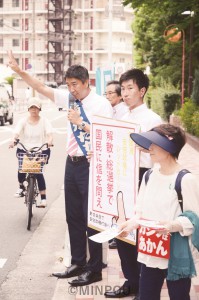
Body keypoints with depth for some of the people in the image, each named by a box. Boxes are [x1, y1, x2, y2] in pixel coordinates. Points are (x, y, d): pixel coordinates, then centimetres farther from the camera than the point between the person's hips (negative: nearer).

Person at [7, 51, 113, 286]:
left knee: (91, 218, 1)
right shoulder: (68, 98, 6)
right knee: (73, 217, 15)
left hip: (90, 165, -7)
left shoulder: (101, 104, -11)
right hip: (72, 163, 7)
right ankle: (77, 263, 28)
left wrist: (81, 123, -18)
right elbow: (41, 88, 7)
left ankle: (94, 269, 12)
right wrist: (18, 70, -1)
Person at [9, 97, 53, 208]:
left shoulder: (44, 121, 1)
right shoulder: (23, 121, 3)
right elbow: (16, 132, -12)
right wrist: (13, 140, -34)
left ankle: (43, 198, -8)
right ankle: (21, 187, 21)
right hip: (24, 150, 2)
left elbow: (49, 133, -15)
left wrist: (49, 140, -37)